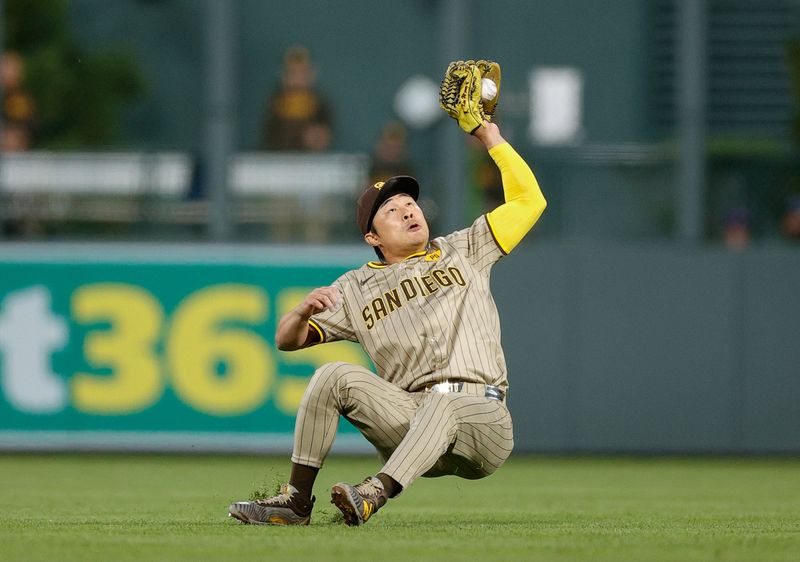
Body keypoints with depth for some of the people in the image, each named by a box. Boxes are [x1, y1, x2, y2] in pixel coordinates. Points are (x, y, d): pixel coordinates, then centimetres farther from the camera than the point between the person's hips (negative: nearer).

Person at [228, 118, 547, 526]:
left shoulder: (462, 252, 21)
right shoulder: (356, 289, 19)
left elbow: (529, 201, 19)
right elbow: (287, 339, 14)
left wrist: (492, 140, 16)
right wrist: (304, 311, -9)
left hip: (481, 420, -2)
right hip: (410, 423, 2)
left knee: (443, 403, -37)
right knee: (337, 376, -20)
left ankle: (375, 494, -55)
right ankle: (296, 501, -19)